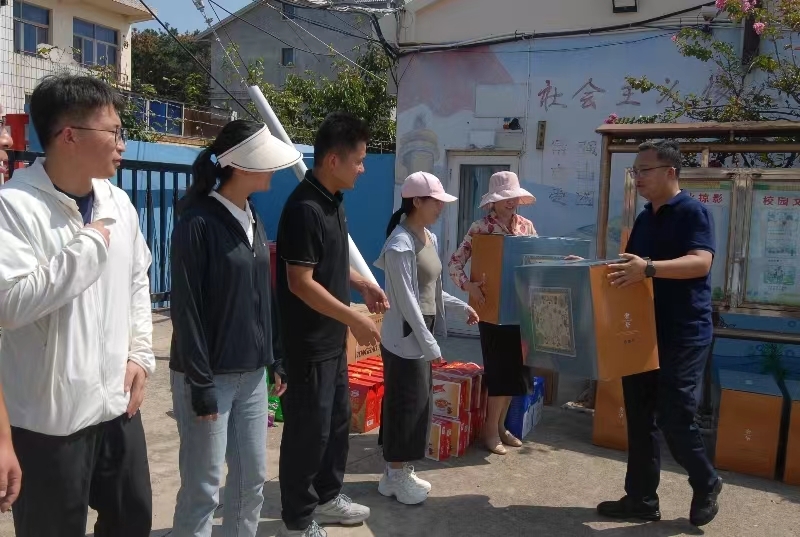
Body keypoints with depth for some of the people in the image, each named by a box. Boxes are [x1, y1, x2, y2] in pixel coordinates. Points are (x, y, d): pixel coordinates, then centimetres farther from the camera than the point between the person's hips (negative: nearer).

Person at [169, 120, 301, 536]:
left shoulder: (253, 220, 9)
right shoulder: (198, 222, -14)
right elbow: (186, 308, -16)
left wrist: (274, 358, 13)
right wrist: (200, 383, -16)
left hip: (251, 374, 7)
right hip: (211, 376, -7)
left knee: (253, 478, 14)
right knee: (203, 489, 3)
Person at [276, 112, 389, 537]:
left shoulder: (333, 201, 7)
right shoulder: (304, 208, -22)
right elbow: (301, 282, -25)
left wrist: (364, 285, 8)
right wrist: (355, 319, -23)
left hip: (332, 337, 10)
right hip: (309, 342, -10)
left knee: (337, 419, 20)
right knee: (309, 428, 4)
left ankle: (327, 498, 38)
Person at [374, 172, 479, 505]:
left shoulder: (430, 238, 10)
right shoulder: (401, 244, -20)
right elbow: (406, 300, -22)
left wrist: (461, 306, 18)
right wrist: (429, 343, -20)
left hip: (420, 334, 9)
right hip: (404, 338, -9)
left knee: (416, 402, 15)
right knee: (406, 404, 0)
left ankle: (399, 472, 28)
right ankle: (396, 477, 16)